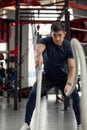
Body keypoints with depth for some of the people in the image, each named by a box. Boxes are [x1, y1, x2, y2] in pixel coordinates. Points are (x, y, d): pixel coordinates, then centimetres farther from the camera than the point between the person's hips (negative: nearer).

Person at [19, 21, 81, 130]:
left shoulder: (68, 46, -17)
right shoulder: (46, 41, -19)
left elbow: (72, 68, -22)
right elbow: (39, 47, -43)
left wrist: (69, 83, -38)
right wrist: (38, 55, -69)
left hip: (63, 77, 0)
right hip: (47, 76, 0)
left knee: (76, 96, -18)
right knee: (33, 94, -20)